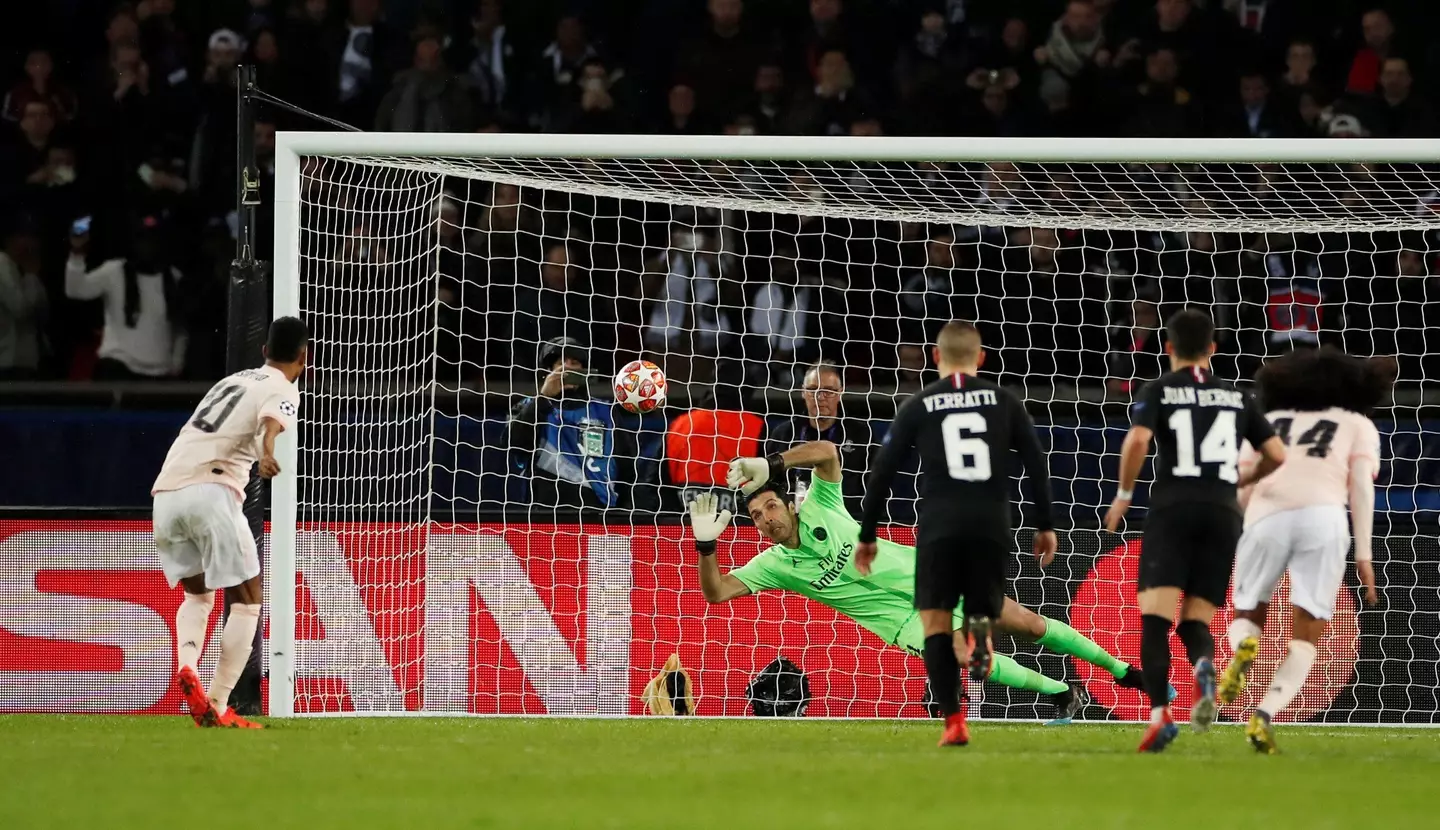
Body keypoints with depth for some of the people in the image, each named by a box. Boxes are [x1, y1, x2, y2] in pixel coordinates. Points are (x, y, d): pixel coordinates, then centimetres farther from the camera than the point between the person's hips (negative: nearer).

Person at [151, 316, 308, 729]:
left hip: (167, 493, 7)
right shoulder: (282, 390, 6)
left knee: (198, 594, 23)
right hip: (211, 490, -7)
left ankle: (186, 666, -5)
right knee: (247, 600, 5)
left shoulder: (232, 382, 29)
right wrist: (267, 453, -38)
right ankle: (217, 706, -5)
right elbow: (270, 423, -19)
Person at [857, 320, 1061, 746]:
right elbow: (1037, 463, 7)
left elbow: (882, 473, 8)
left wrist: (867, 536, 15)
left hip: (939, 527, -1)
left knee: (936, 622, 5)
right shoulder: (1003, 400, 11)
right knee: (985, 611, 16)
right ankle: (979, 629, -24)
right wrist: (1045, 526, 14)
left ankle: (953, 721, -10)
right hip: (992, 526, 1)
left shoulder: (918, 405, 8)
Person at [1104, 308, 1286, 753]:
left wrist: (1124, 494, 2)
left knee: (1155, 616, -7)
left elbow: (1137, 441, -12)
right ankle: (1204, 665, -28)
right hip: (1223, 512, 3)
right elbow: (1278, 456, 14)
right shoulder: (1237, 398, 16)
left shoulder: (1159, 391, 6)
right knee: (1196, 620, 9)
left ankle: (1159, 713, -26)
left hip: (1173, 508, -3)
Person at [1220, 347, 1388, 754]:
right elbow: (1360, 485, 9)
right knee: (1306, 637, 8)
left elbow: (1241, 490, 19)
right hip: (1322, 517, -1)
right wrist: (1364, 554, 4)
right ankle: (1264, 716, -16)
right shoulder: (1358, 426, 26)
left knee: (1248, 618, 22)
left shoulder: (1268, 421, 31)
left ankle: (1243, 650, -14)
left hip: (1265, 518, 1)